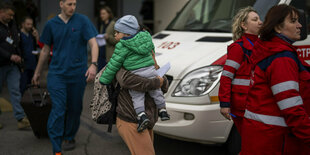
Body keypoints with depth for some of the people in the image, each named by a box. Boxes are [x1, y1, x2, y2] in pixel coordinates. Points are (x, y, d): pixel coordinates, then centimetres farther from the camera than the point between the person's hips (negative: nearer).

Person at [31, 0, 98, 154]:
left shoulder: (83, 21, -1)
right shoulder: (51, 24, 5)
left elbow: (93, 44, -8)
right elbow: (45, 50, 15)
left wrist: (93, 64, -24)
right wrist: (37, 72, 19)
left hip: (77, 73, 0)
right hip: (57, 73, 0)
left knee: (74, 109, 12)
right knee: (58, 110, -10)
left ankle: (69, 137, 36)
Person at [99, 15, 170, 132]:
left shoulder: (122, 47, -6)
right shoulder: (144, 37, 11)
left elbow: (114, 64, -6)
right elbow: (151, 50, 27)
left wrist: (104, 79, 1)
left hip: (136, 74, -6)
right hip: (151, 70, 6)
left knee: (137, 97, 0)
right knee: (155, 91, 22)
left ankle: (142, 115, -16)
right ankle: (163, 111, 28)